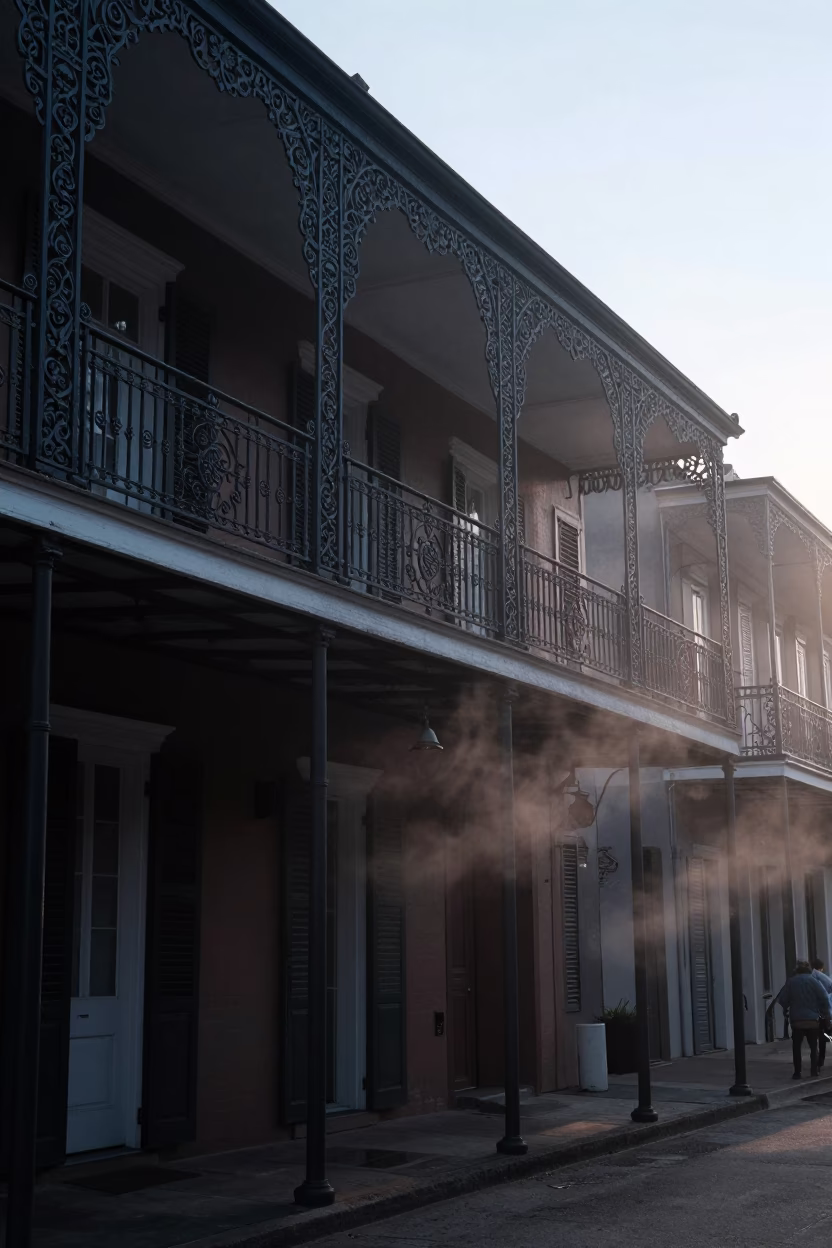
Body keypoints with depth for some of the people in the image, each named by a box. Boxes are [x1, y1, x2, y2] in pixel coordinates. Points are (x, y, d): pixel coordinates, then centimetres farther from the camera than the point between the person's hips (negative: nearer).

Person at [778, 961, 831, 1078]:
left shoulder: (791, 981, 1)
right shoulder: (814, 981, -4)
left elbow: (782, 999, -1)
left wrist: (787, 1008, 18)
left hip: (796, 1020, 0)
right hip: (813, 1020, 0)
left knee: (796, 1047, 10)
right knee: (813, 1047, 12)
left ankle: (798, 1072, 4)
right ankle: (814, 1071, 6)